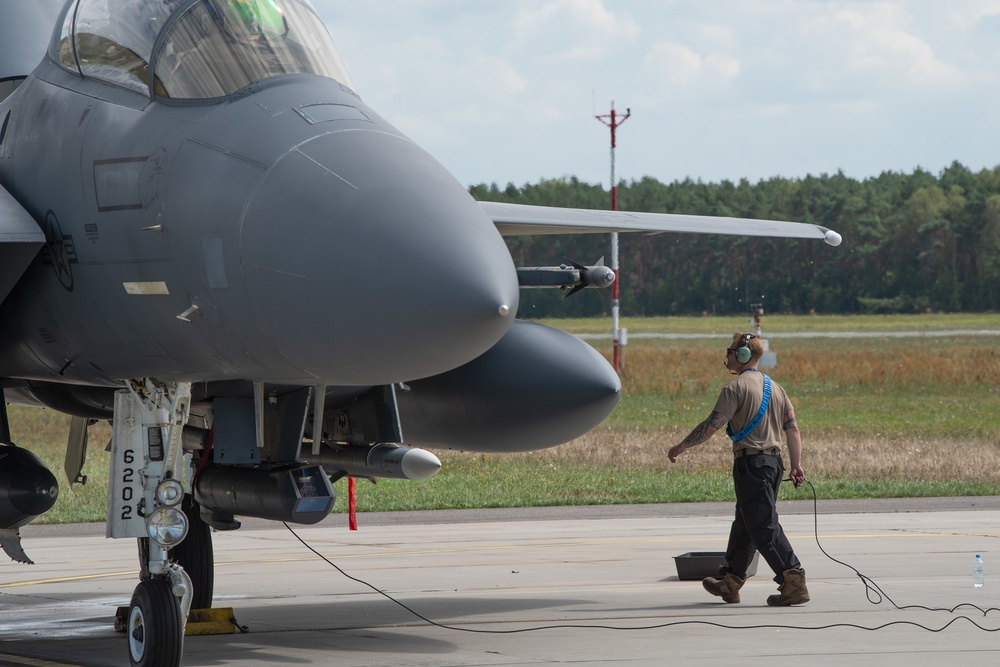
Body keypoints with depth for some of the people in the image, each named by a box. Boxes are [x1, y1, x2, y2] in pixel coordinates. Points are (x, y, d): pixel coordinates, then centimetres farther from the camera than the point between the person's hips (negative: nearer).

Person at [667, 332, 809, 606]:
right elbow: (793, 429, 12)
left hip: (751, 463, -9)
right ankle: (729, 582, 27)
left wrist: (681, 447, -3)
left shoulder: (736, 387, -10)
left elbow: (711, 426, -13)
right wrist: (796, 465, 15)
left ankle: (794, 582, -18)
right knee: (744, 525, 18)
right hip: (773, 461, 9)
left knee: (764, 527, -9)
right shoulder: (774, 387, 14)